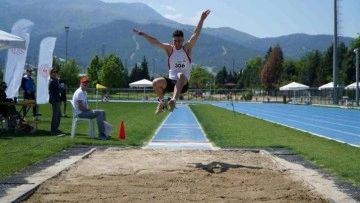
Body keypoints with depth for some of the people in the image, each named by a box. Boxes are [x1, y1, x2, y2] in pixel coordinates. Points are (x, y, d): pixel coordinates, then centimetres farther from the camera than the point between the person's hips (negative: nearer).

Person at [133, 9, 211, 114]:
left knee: (181, 75, -37)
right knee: (156, 82, -25)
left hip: (183, 83, -2)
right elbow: (155, 42, -3)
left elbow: (196, 34, -7)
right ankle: (162, 101, 4)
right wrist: (143, 34, -15)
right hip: (171, 81, 2)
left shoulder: (187, 48, 3)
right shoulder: (169, 49, 7)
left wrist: (202, 19, -16)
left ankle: (174, 100, -50)